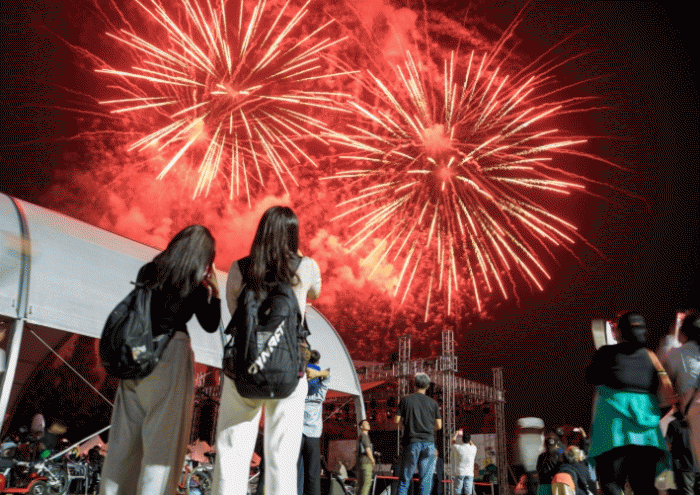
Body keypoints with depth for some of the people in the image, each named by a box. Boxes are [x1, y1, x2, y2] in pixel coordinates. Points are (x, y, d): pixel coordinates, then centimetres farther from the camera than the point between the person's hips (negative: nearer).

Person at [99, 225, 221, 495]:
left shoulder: (147, 272, 7)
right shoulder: (194, 285, -7)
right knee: (164, 436, 3)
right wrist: (214, 290, 6)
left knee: (126, 434, 16)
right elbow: (211, 324, 1)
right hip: (171, 354, -6)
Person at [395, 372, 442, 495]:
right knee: (426, 479, 4)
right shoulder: (433, 403, 5)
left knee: (405, 478, 6)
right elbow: (439, 425, 5)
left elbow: (397, 420, -3)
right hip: (428, 442, 1)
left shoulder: (406, 400, 0)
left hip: (411, 442, -1)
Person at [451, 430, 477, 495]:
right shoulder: (473, 449, -1)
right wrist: (467, 436, 36)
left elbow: (453, 441, 16)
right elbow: (472, 444, 25)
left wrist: (457, 433, 31)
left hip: (459, 473, -2)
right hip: (470, 473, 2)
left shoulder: (458, 448, -7)